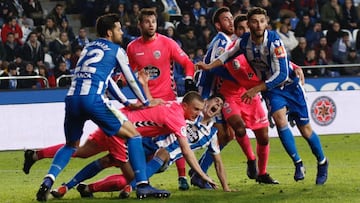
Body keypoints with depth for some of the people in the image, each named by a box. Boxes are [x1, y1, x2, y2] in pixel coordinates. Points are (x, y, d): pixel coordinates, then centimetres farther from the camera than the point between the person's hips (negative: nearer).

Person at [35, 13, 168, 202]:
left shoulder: (88, 48, 30)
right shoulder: (116, 50, 12)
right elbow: (131, 79, 19)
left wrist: (126, 103, 46)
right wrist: (146, 102, 36)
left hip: (72, 99, 6)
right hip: (93, 99, -6)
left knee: (71, 145, 26)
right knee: (133, 134, 5)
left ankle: (48, 180, 2)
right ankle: (142, 185, -5)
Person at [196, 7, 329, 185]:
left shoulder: (274, 41, -28)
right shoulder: (244, 41, -11)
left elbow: (281, 74, -29)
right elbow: (229, 54, 12)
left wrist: (256, 89, -28)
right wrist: (209, 66, -2)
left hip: (289, 85, -3)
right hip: (270, 89, 3)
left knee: (305, 129, 2)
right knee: (280, 119, -22)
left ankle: (322, 163, 27)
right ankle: (298, 164, -7)